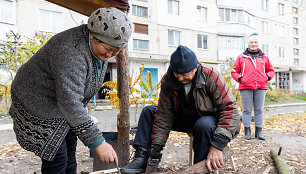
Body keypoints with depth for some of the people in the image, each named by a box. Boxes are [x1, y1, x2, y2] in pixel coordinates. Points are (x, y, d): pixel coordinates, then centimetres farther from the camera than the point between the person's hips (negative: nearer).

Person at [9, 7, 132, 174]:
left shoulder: (100, 48, -6)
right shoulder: (71, 52, -35)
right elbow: (69, 102, -39)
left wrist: (80, 108, 18)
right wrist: (98, 143, -38)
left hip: (61, 100, 8)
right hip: (38, 103, -8)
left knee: (69, 150, 13)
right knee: (57, 157, -5)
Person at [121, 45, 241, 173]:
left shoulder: (210, 76, -25)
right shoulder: (167, 80, -13)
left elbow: (229, 108, -27)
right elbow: (164, 115, -12)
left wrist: (217, 146, -36)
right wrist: (156, 147, -20)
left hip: (208, 119, -4)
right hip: (182, 119, 5)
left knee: (204, 125, -40)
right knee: (148, 111, -4)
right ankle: (142, 159, -9)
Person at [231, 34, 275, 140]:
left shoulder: (264, 58, 16)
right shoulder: (241, 57, 10)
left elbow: (271, 70, 24)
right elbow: (234, 71, 13)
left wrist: (268, 77, 5)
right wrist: (239, 78, -4)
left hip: (261, 87, 2)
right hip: (245, 87, -2)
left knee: (259, 110, 4)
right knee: (246, 110, 0)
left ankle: (259, 132, 11)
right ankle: (247, 131, 7)